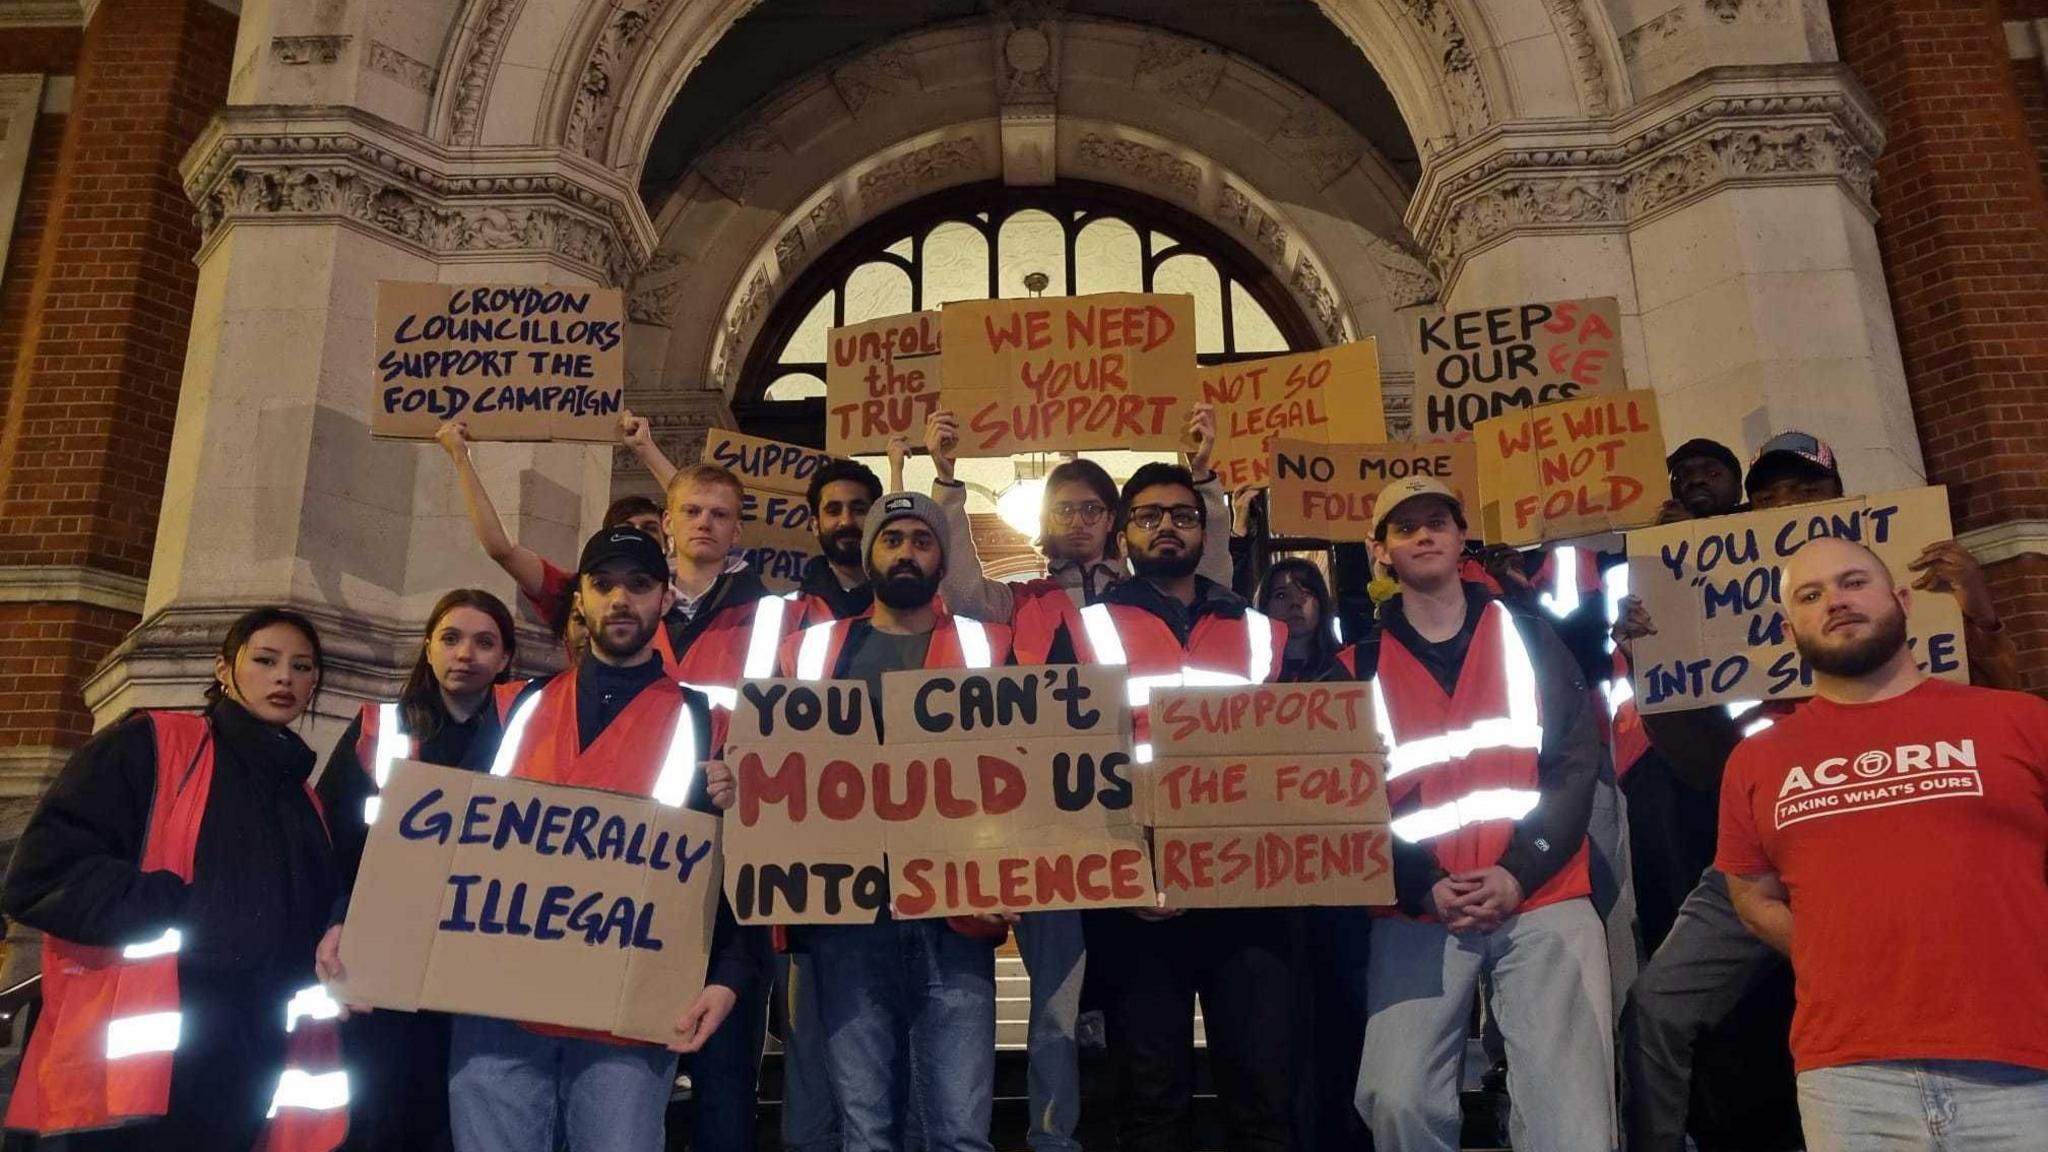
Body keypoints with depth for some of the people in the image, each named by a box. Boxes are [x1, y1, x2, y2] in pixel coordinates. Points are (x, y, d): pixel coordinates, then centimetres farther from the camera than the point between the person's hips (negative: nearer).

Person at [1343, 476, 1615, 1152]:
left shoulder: (1529, 634, 10)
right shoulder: (1361, 664, 9)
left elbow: (1577, 764, 2)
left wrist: (1519, 872, -10)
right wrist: (1423, 888, -10)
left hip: (1544, 901, 0)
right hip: (1418, 911, 0)